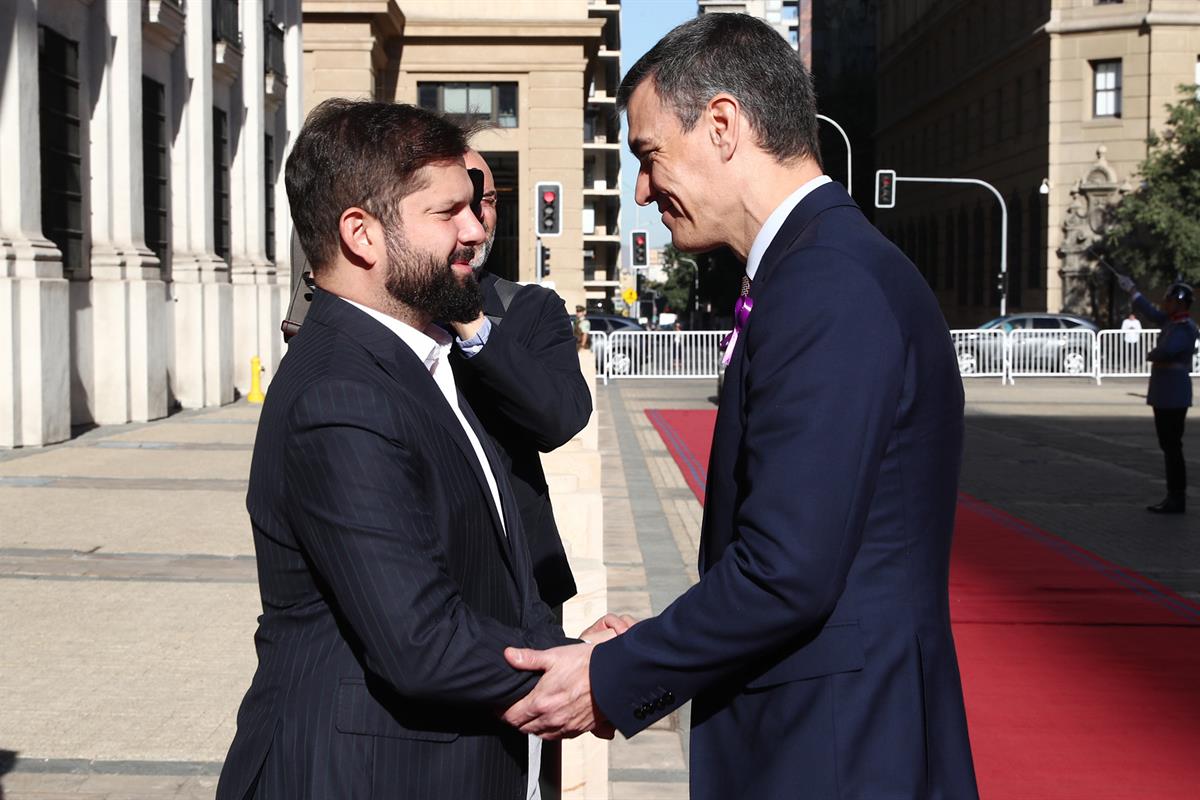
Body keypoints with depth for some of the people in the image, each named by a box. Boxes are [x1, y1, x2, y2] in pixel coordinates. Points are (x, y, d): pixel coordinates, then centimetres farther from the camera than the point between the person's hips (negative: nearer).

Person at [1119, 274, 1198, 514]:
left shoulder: (1185, 327, -16)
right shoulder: (1172, 321, 12)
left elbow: (1168, 349, -33)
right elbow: (1151, 312, 28)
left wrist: (1151, 355, -12)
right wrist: (1131, 289, 37)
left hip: (1173, 396, -10)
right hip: (1164, 395, 10)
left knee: (1172, 447, -6)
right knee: (1169, 447, 12)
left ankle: (1177, 500, -1)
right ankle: (1174, 497, 17)